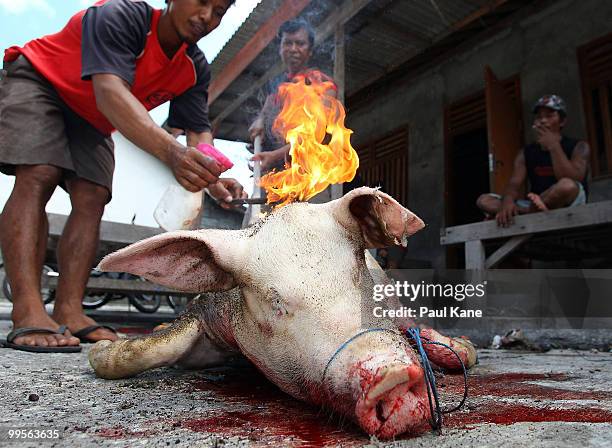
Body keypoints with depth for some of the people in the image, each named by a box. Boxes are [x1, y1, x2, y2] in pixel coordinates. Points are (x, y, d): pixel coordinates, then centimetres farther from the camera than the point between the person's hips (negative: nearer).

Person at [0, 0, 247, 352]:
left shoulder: (196, 70, -11)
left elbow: (199, 132, -19)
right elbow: (110, 93, -46)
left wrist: (211, 176, -43)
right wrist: (171, 151, -63)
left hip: (91, 118, 6)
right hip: (37, 82, -5)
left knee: (92, 198, -12)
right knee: (37, 176, -25)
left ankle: (68, 311, -16)